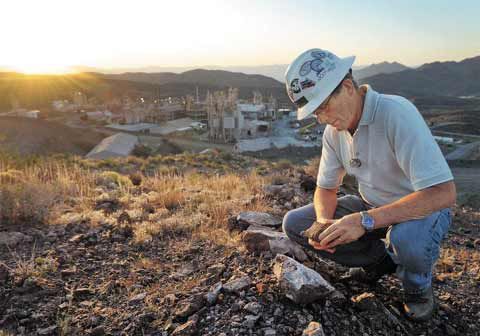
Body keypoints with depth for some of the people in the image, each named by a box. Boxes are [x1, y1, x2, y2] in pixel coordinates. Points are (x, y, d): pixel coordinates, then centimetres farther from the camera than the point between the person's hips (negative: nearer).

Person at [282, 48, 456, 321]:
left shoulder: (396, 113, -28)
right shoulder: (334, 130, -7)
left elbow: (443, 193, -34)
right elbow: (326, 188, 4)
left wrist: (366, 220, -38)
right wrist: (324, 222, -19)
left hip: (422, 208, -5)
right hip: (370, 207, 6)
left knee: (407, 239, -41)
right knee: (294, 224, -7)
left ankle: (418, 283, -3)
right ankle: (380, 259, 5)